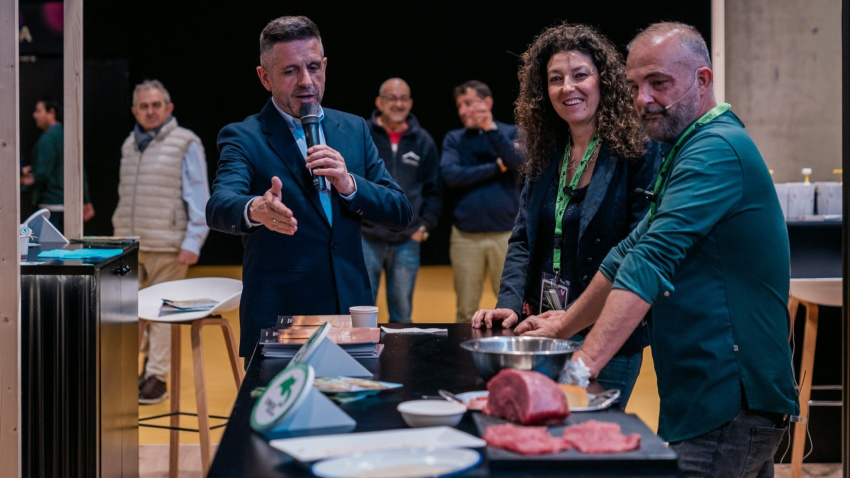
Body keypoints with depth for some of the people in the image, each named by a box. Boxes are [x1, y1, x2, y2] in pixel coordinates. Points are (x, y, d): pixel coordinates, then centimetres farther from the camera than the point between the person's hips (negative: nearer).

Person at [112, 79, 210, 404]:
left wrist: (193, 242, -13)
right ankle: (143, 358, 24)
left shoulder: (185, 144, -4)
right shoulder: (130, 145, 15)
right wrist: (120, 234, 17)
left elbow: (199, 198, -7)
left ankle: (156, 377, 7)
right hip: (129, 246, 6)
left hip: (166, 247, -6)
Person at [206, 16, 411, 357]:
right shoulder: (242, 139, -4)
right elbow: (219, 207, -22)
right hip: (277, 324, -4)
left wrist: (349, 185, -14)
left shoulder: (354, 130, 8)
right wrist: (256, 210, -45)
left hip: (352, 313, 4)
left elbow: (400, 214, 5)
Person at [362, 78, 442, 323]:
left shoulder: (423, 141, 7)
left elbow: (433, 191, 11)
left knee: (402, 311, 9)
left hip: (408, 241, 2)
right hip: (366, 238, -2)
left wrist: (425, 226, 2)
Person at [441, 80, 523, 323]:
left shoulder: (511, 133, 7)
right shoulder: (454, 138, 9)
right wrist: (496, 167, -6)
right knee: (466, 311, 6)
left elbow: (519, 162, -13)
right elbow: (450, 175, -8)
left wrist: (491, 129, -15)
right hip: (465, 236, 1)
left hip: (506, 233, -1)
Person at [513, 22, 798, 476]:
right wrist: (564, 325, 20)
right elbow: (632, 251, 23)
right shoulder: (687, 149, 20)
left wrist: (584, 364, -32)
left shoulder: (716, 149, -15)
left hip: (728, 405, -10)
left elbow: (652, 260, -26)